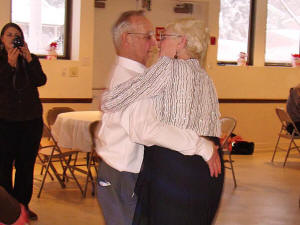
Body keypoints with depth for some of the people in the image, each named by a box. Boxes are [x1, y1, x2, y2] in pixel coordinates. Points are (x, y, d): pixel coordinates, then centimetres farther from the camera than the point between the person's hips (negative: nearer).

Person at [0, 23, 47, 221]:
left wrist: (29, 60, -18)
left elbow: (41, 80, -7)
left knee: (26, 165, 7)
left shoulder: (31, 59, 9)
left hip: (31, 120, 3)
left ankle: (23, 205, 17)